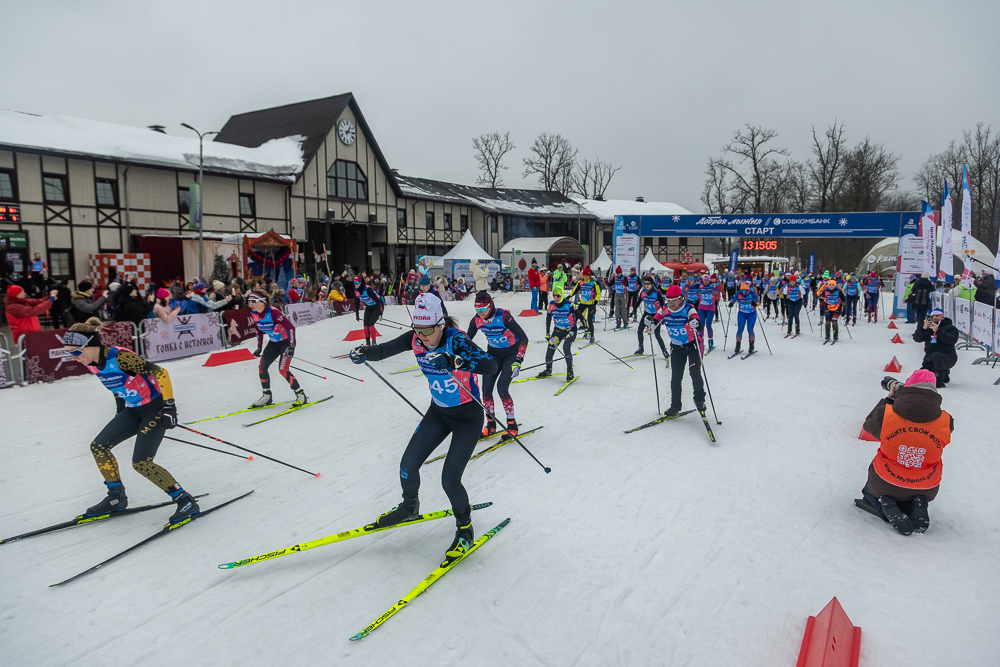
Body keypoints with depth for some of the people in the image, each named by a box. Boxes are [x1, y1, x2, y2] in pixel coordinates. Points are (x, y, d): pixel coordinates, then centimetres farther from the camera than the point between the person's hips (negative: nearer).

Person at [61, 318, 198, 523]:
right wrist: (120, 410, 23)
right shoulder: (91, 363, 0)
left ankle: (186, 501, -6)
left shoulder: (119, 356, -26)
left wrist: (169, 405, -26)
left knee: (141, 463, -14)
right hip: (133, 409, 9)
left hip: (155, 407, -9)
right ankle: (117, 497, 22)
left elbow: (161, 373, -26)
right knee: (98, 447, 5)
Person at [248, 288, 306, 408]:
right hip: (274, 342, 8)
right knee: (262, 367, 3)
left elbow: (291, 327, -26)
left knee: (283, 370, -16)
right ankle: (267, 396, 18)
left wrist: (292, 346, -30)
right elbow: (259, 330, 13)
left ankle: (301, 395, -3)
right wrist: (259, 347, 11)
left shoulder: (272, 312, -28)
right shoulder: (254, 313, -4)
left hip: (286, 341, -8)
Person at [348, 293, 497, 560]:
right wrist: (364, 352, -36)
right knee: (407, 466, 4)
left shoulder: (456, 340, -29)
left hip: (468, 417, -6)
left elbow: (491, 366, -42)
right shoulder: (416, 339, -12)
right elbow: (384, 350, -14)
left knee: (449, 480, -10)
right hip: (438, 412, 6)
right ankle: (409, 507, 36)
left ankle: (465, 529, 17)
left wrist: (452, 361, -55)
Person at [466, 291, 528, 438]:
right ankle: (490, 425, 13)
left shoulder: (503, 316, -28)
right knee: (486, 389, -5)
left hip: (512, 353, -5)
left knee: (502, 388, -17)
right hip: (493, 353, 5)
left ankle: (512, 425, 1)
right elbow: (467, 339, 2)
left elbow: (523, 338, -27)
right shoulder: (477, 319, -12)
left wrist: (518, 361, -34)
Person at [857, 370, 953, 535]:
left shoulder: (886, 414, -22)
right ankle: (917, 508, 2)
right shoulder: (946, 422, -17)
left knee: (870, 491, 33)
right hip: (925, 489, 2)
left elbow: (869, 423, 1)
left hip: (884, 486, -2)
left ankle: (886, 506, 1)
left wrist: (889, 399, 12)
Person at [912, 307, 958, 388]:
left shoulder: (950, 327, -2)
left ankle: (940, 381, -26)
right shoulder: (927, 326, 9)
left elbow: (952, 340, -22)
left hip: (948, 357, -5)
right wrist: (923, 328, -22)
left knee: (936, 356, -39)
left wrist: (938, 331, -31)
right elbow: (917, 338, -5)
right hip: (930, 358, 5)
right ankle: (944, 374, 28)